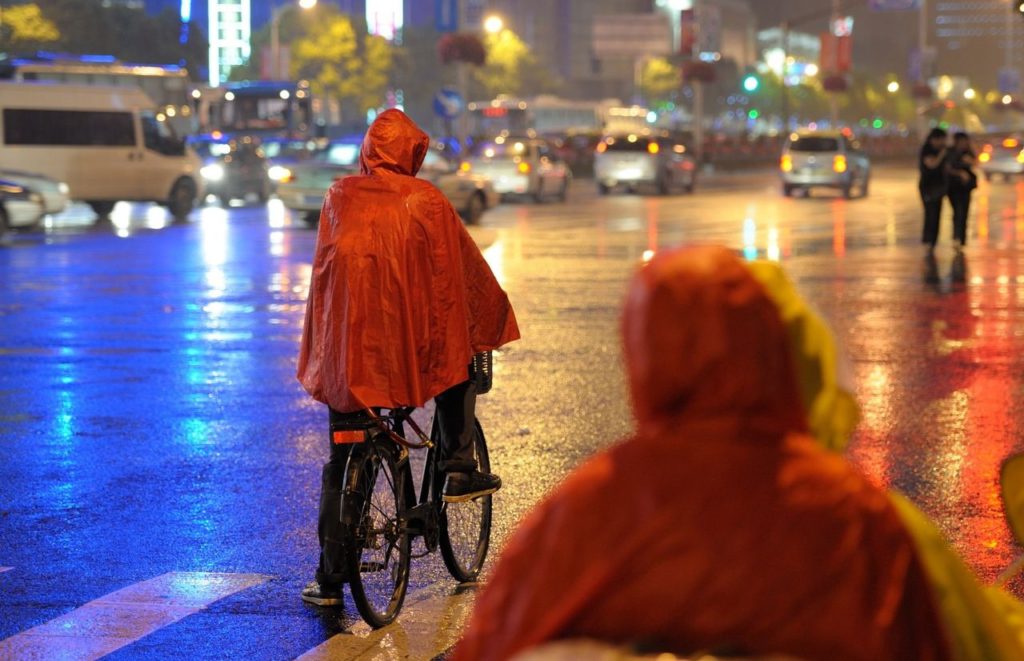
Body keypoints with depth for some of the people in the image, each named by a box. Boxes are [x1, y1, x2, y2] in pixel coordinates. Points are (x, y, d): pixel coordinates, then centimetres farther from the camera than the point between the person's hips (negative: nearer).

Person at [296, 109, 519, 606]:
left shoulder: (339, 196, 7)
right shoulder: (424, 200, -2)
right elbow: (465, 270, 6)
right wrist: (492, 323, 20)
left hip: (344, 347, 3)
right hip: (409, 344, -2)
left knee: (340, 464, 10)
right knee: (459, 360, 31)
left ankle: (329, 579, 8)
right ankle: (458, 469, 21)